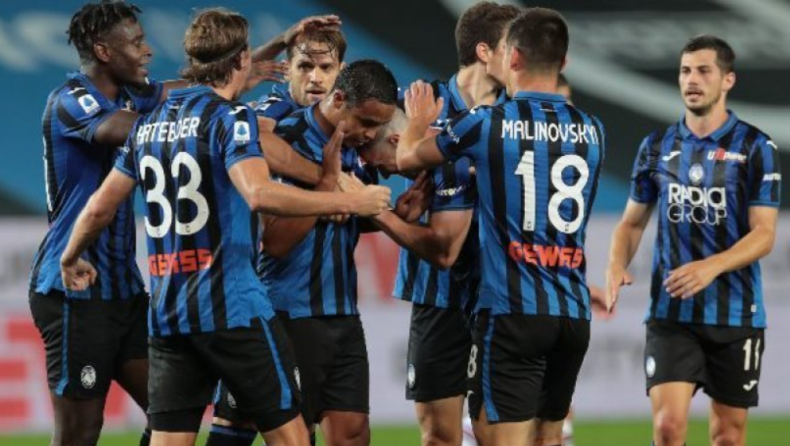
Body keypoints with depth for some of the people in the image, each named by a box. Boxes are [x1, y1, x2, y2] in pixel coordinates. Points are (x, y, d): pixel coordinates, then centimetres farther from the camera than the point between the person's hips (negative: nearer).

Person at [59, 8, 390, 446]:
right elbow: (260, 194, -25)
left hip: (166, 314, 7)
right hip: (232, 307, -6)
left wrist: (71, 259, 38)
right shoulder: (229, 116, -8)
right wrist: (350, 202, -20)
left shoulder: (149, 123, 14)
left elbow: (100, 207, 20)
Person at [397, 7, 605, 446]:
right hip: (574, 313, 5)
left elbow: (408, 158, 13)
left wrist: (418, 121, 35)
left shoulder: (486, 124, -5)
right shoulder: (591, 132, 9)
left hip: (512, 312, -5)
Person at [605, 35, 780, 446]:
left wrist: (712, 266, -25)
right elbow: (633, 222, 16)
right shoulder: (657, 147, 7)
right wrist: (617, 265, -5)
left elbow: (763, 234, -8)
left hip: (735, 315, -2)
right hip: (670, 314, 2)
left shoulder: (755, 148, -3)